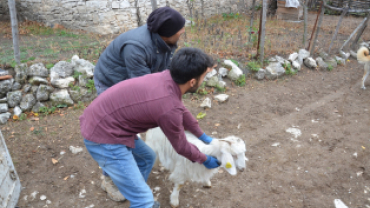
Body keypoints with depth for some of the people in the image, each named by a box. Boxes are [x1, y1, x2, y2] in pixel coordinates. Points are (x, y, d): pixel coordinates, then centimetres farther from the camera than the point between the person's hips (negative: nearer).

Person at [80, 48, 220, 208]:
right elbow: (181, 146, -7)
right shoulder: (169, 109, -25)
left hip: (100, 121, 9)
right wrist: (205, 160, 12)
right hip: (103, 137, -9)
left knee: (148, 158, 27)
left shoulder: (167, 77, -2)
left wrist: (203, 136, 26)